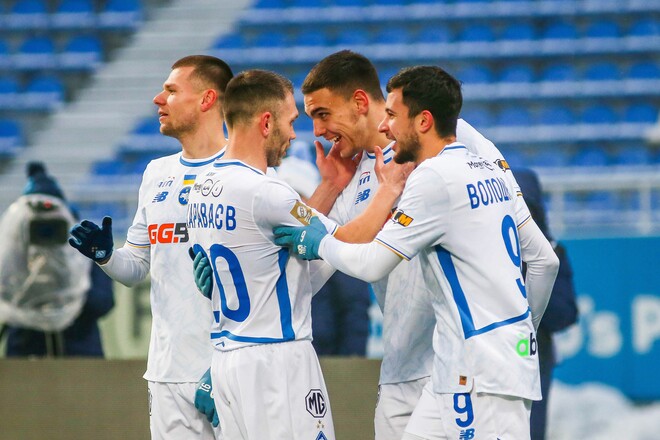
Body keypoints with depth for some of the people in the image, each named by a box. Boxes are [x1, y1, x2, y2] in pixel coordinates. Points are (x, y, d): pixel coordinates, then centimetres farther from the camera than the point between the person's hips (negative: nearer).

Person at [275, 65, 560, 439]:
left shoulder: (436, 178, -13)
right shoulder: (489, 172, 15)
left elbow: (373, 264, -14)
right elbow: (545, 260, 17)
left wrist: (321, 243, 4)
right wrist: (525, 328, 25)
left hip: (485, 369, -10)